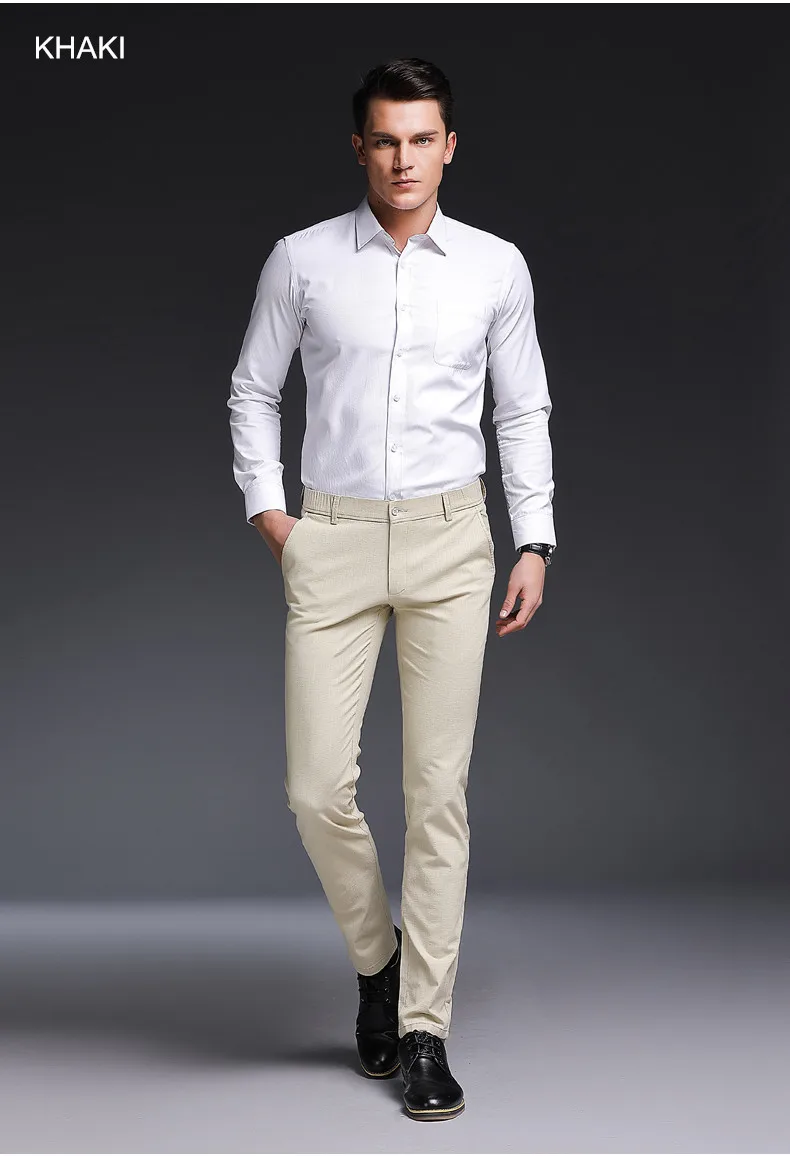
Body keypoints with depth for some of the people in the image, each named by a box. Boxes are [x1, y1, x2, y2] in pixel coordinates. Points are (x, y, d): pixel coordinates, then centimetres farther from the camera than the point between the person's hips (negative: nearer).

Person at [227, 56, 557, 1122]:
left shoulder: (497, 267, 4)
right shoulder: (301, 261, 2)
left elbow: (524, 412, 9)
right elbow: (254, 391, 12)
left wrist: (535, 544, 3)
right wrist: (269, 513, 2)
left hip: (449, 538, 0)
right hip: (332, 543, 0)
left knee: (438, 787, -1)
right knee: (318, 785, -4)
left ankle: (423, 1029, 10)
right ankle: (376, 956, 26)